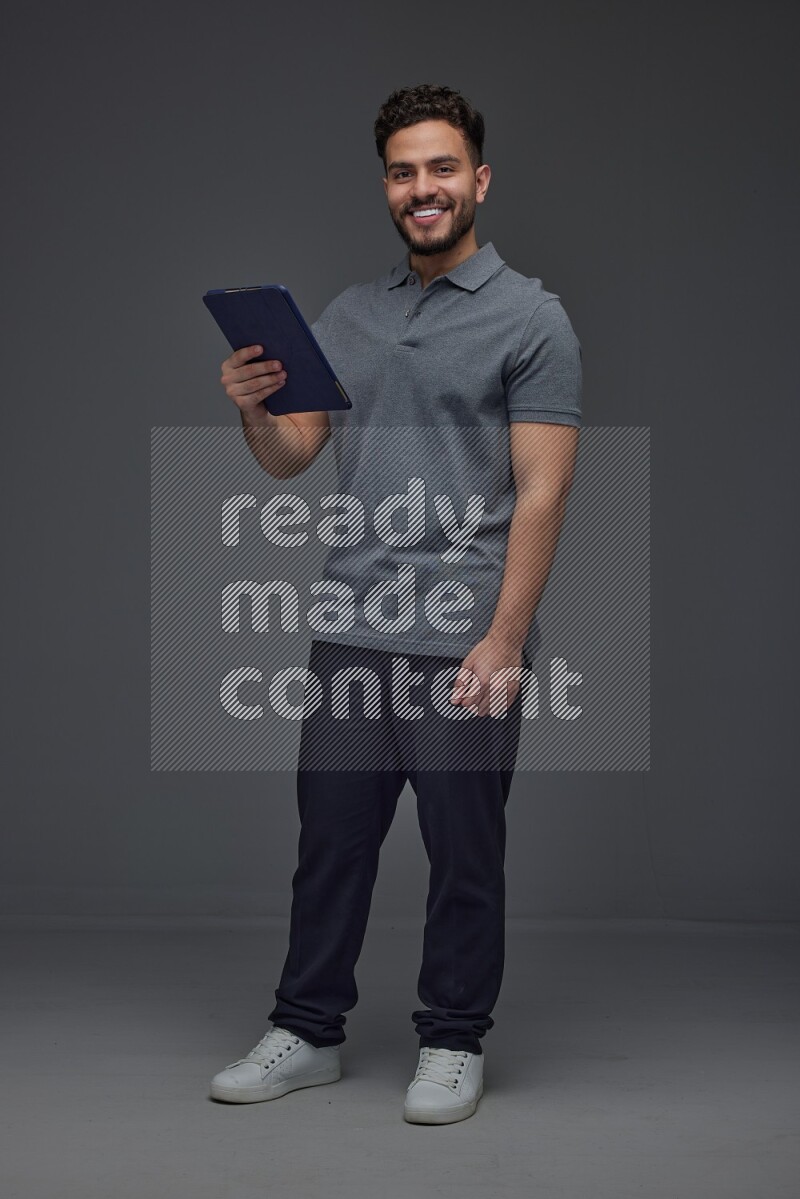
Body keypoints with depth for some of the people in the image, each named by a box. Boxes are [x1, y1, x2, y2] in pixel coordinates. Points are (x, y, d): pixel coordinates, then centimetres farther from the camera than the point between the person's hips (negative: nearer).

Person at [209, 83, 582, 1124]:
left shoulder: (529, 317, -6)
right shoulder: (348, 317, 12)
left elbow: (541, 490, -11)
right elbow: (292, 456, 13)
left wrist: (504, 638, -18)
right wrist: (252, 410, -10)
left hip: (465, 642, -5)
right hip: (352, 633, 6)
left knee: (464, 854, 6)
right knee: (331, 840, 12)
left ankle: (453, 1045, 21)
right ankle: (308, 1033, 25)